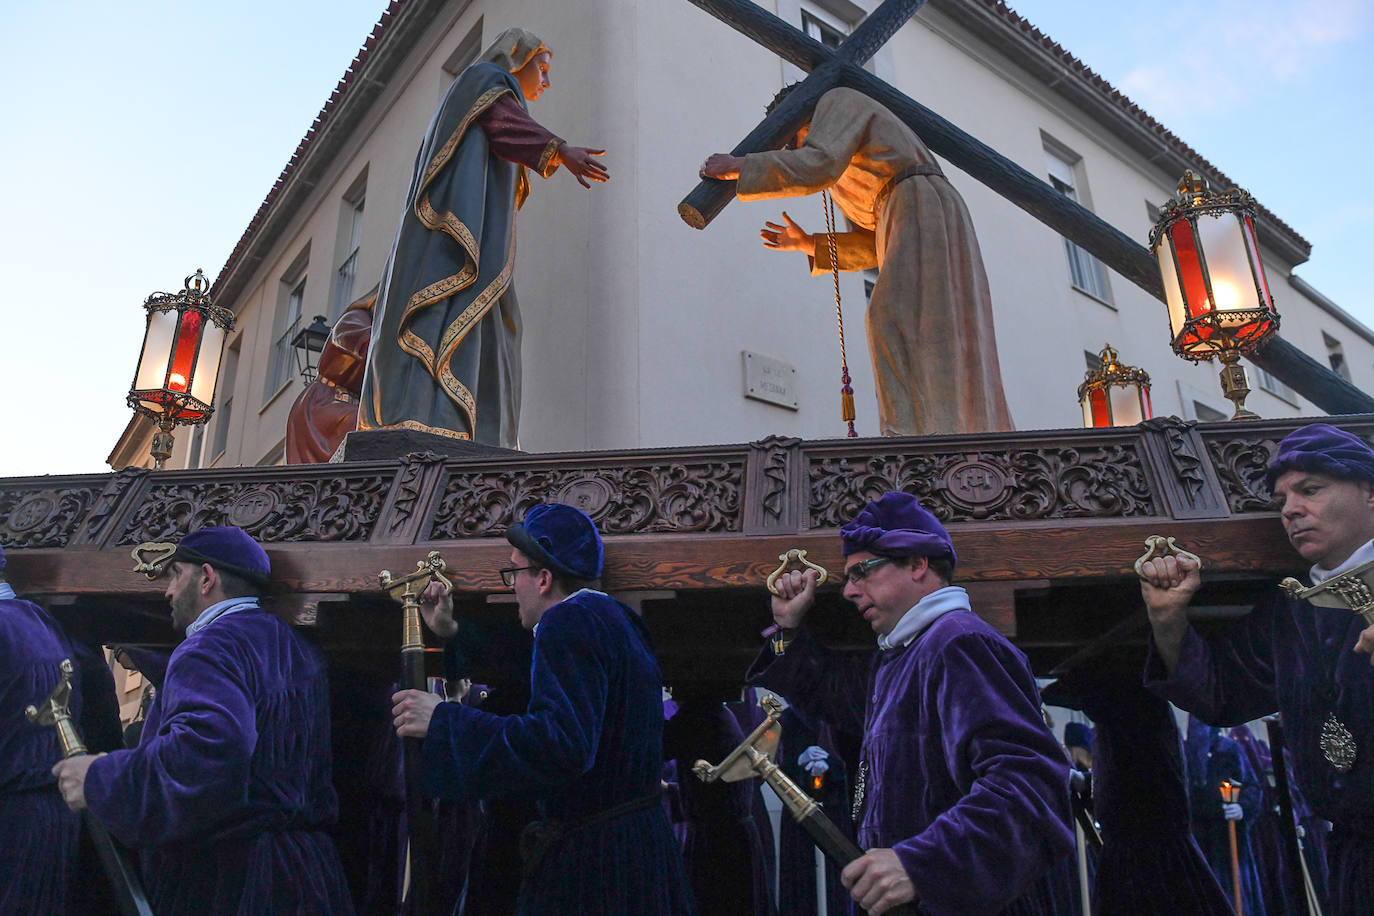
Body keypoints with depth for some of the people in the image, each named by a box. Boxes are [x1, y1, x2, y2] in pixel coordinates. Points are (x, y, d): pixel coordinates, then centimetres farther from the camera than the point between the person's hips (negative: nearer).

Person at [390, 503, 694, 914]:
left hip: (590, 859, -10)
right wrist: (449, 633, 22)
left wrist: (442, 721, -28)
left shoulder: (569, 621, -21)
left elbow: (562, 745, -34)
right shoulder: (614, 617, 11)